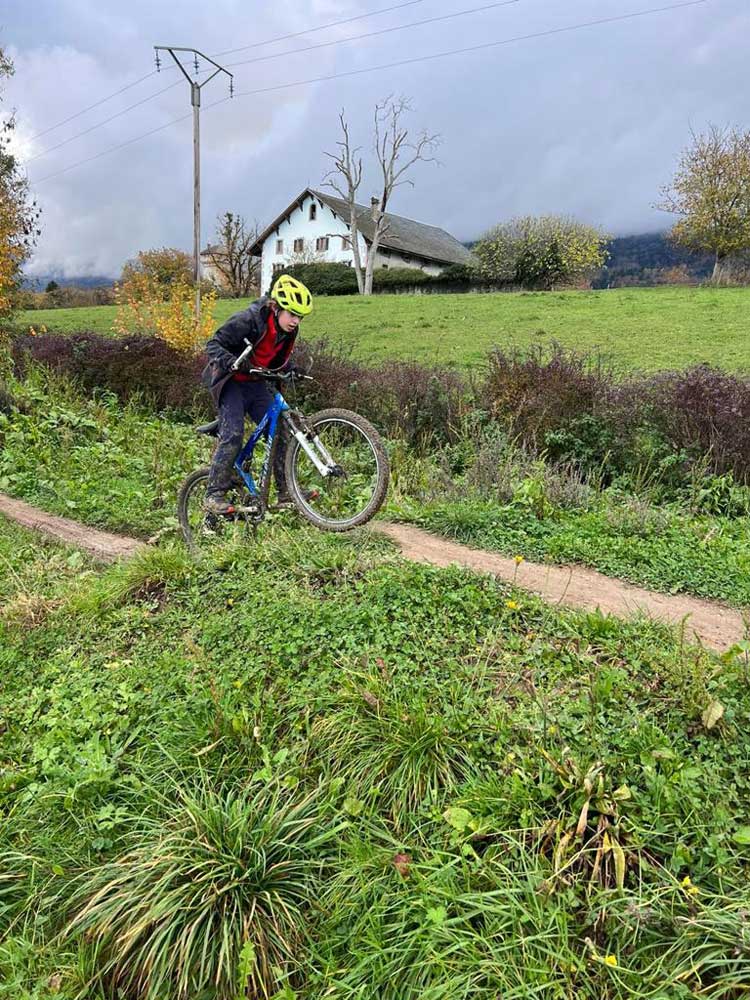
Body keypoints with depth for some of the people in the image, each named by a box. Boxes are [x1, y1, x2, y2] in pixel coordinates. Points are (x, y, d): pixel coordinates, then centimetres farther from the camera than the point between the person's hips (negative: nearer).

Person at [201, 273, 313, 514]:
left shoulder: (289, 331, -3)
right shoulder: (247, 321, -24)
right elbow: (214, 345, -21)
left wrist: (293, 370, -7)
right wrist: (233, 362, -38)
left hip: (256, 384, 7)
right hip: (230, 381, -6)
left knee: (280, 430, -4)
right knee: (233, 435, -20)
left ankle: (286, 491, 3)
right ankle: (214, 495, -12)